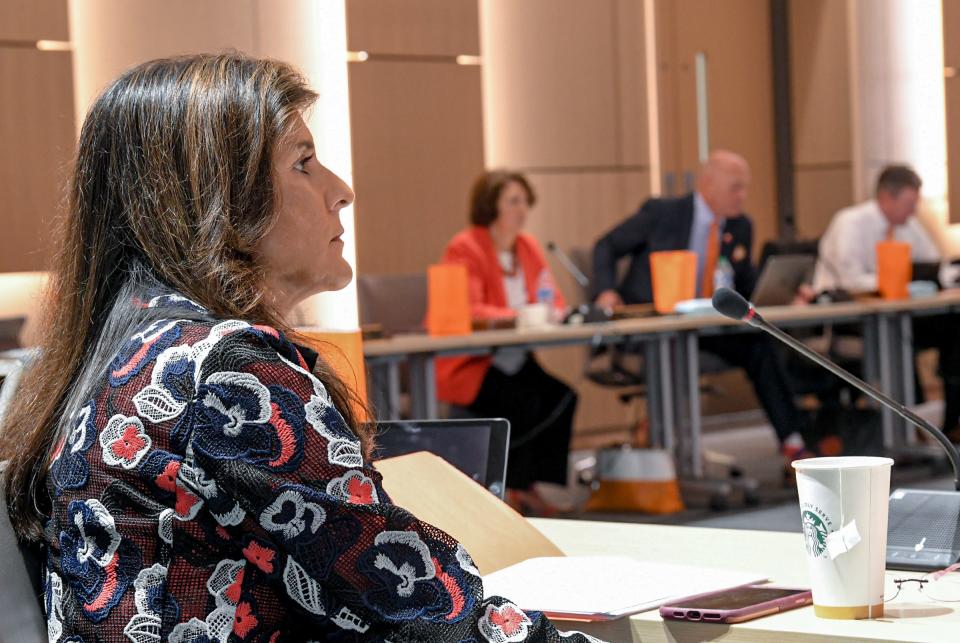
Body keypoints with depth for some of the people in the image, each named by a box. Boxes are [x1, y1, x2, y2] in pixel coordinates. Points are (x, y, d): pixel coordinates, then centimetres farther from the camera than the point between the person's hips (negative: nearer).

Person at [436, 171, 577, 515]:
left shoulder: (528, 247, 11)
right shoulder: (465, 248, -12)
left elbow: (554, 299, 10)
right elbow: (469, 311, -23)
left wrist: (551, 312, -15)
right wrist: (519, 315, -35)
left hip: (514, 358, 7)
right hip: (467, 365, -7)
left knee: (562, 397, -18)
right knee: (523, 401, -30)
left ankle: (527, 486, -7)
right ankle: (505, 487, -11)